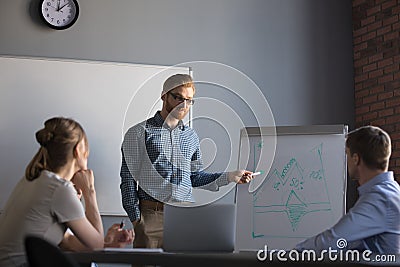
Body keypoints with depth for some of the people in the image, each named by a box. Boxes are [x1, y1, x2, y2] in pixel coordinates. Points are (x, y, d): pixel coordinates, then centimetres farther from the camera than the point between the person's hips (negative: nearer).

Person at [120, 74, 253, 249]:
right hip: (152, 214, -3)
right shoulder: (139, 133, 3)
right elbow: (128, 179, 0)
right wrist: (135, 218, -6)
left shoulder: (191, 136, 17)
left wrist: (230, 177, 10)